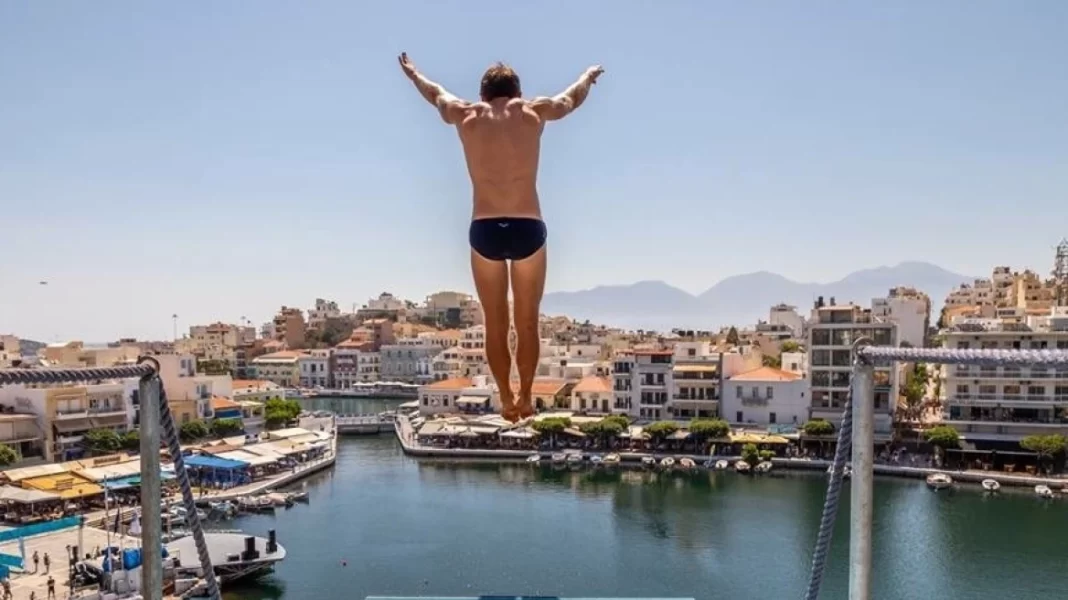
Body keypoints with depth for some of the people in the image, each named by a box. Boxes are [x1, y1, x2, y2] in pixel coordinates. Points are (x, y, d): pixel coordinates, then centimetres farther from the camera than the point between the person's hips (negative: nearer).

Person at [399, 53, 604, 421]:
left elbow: (434, 93, 31)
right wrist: (589, 77, 51)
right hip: (527, 229, 0)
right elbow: (573, 97, 28)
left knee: (495, 324, 12)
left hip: (484, 231, 1)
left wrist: (412, 73, 53)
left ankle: (507, 400, 20)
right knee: (528, 323, 12)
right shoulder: (534, 112, 7)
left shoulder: (466, 115, 9)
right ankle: (525, 398, 21)